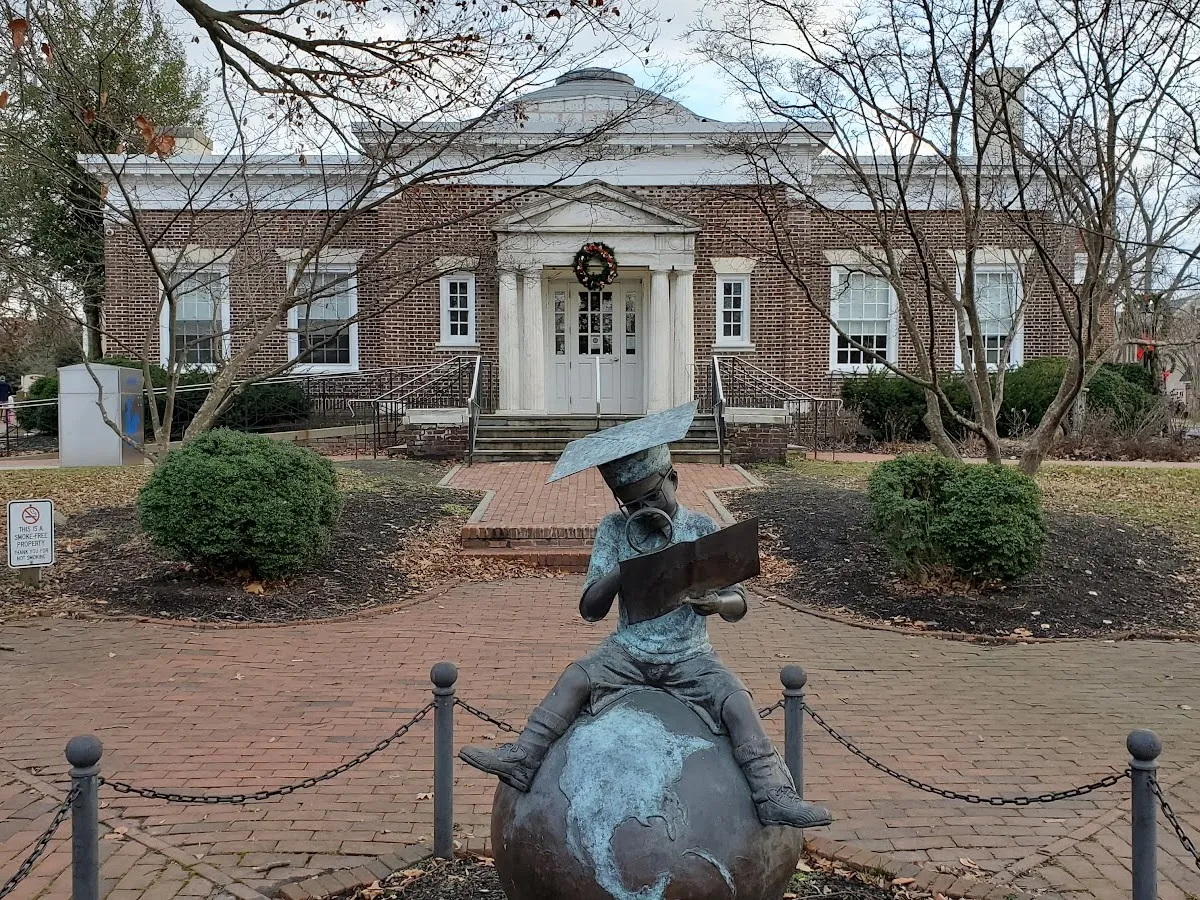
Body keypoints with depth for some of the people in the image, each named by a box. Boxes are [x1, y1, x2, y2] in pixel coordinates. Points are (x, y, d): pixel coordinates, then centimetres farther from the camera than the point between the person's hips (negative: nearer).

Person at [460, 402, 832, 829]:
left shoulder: (702, 529, -2)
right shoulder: (614, 530, 0)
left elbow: (738, 605, 0)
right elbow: (590, 609, -6)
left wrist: (717, 603, -25)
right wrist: (623, 569, -24)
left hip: (690, 656, -1)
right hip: (627, 651, 1)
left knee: (736, 698, -23)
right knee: (576, 677, -21)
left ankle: (774, 796, -23)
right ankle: (521, 759, -21)